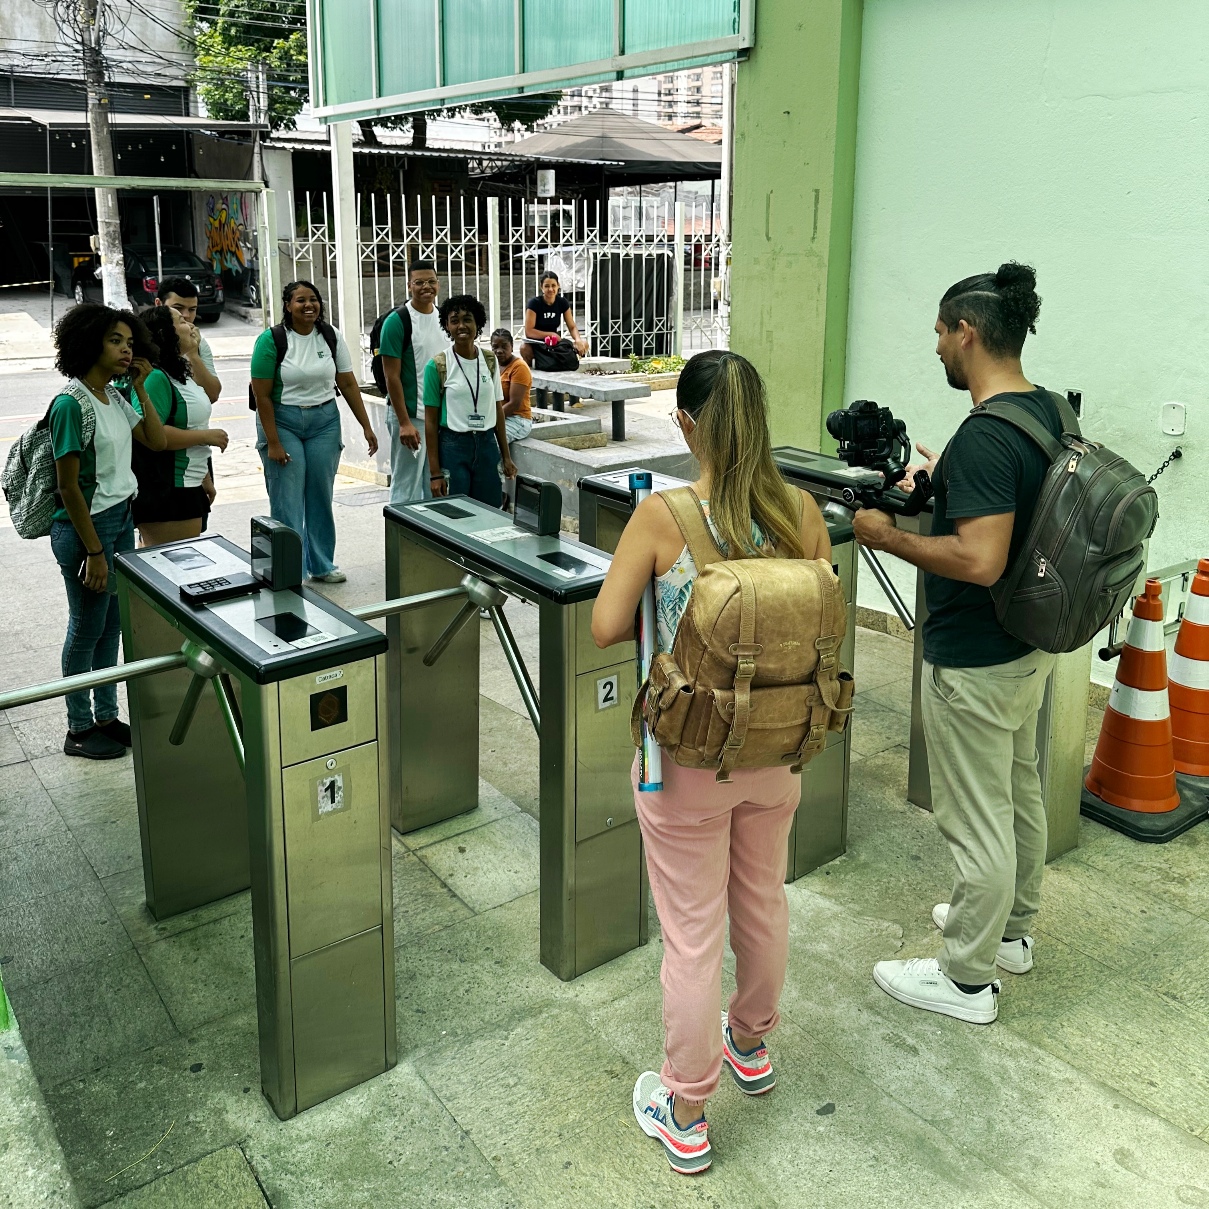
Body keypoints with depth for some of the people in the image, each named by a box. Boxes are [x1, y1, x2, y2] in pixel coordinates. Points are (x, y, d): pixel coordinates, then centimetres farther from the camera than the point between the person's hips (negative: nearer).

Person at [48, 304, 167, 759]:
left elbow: (157, 440, 12)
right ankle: (79, 730, 19)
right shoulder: (71, 404, -18)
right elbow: (69, 488, -18)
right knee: (87, 629, 4)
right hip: (87, 525, -8)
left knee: (112, 626, 15)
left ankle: (107, 717, 28)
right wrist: (94, 552, -18)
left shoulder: (114, 397, 6)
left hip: (122, 518, 8)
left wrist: (141, 387, 4)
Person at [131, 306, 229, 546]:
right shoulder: (156, 378, -17)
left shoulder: (179, 374, 15)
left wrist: (205, 478, 25)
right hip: (164, 493, -10)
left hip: (188, 487, 10)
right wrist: (206, 436, -17)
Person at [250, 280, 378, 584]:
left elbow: (348, 383, 6)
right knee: (287, 501, -4)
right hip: (282, 421, -4)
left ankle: (321, 565, 23)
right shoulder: (271, 340, -10)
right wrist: (272, 443, -13)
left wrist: (366, 426, 3)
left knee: (321, 497, 9)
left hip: (324, 421, 4)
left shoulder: (331, 336, 2)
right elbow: (262, 395, -10)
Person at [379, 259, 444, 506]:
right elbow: (392, 376, -13)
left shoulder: (444, 318, 8)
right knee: (407, 486, -1)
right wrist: (404, 422, -17)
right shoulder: (397, 321, -11)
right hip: (410, 414, -6)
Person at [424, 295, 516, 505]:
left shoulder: (490, 361, 5)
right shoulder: (437, 366, -6)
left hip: (487, 445, 3)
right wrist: (435, 472, -9)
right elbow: (431, 421, -5)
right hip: (453, 447, -3)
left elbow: (498, 410, 12)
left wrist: (506, 456, 11)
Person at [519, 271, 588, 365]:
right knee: (524, 348, -39)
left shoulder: (563, 302, -1)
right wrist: (551, 334, -25)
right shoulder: (534, 303, -14)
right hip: (536, 343, -4)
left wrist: (578, 340, -23)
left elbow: (572, 327, -1)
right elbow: (529, 331, -19)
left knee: (583, 345, -18)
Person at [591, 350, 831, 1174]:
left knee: (694, 934, 9)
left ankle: (685, 1115, 27)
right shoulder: (803, 512, -8)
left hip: (687, 758, -4)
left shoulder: (662, 517, -19)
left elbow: (606, 627, -14)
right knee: (764, 901, 25)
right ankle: (752, 1044, 49)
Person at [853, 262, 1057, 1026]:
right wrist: (945, 478, 12)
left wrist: (891, 537, -20)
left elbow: (979, 559, -32)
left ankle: (967, 979, 19)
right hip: (1029, 642, 10)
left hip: (975, 660, -10)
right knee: (1019, 791, 23)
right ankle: (1011, 928, 42)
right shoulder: (1047, 410, 4)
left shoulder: (985, 435, -26)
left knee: (976, 818, 3)